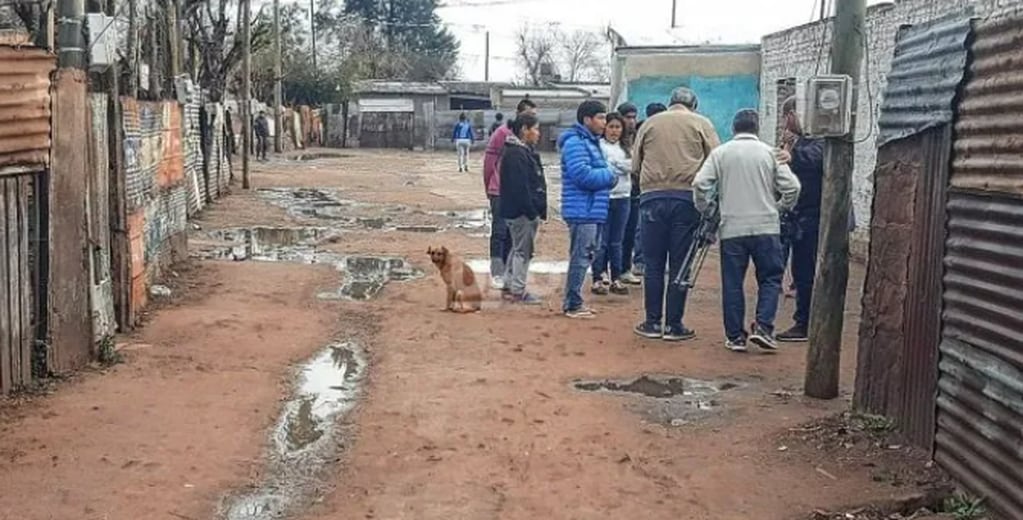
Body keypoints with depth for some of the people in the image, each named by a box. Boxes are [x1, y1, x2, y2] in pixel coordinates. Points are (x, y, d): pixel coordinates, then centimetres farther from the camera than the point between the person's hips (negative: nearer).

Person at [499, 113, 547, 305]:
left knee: (519, 248, 17)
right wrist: (531, 211, -21)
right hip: (522, 211, -11)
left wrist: (539, 210, 17)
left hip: (528, 211, 11)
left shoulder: (526, 152, 16)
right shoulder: (515, 154, -17)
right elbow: (519, 187, -23)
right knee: (522, 250, -4)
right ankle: (517, 291, 3)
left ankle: (510, 286, 25)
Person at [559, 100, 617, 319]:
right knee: (581, 257, -7)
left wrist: (607, 178, 5)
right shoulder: (575, 143, -14)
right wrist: (609, 176, -9)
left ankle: (573, 301, 22)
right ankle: (573, 305, -1)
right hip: (582, 211, -10)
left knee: (584, 256, 14)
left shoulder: (591, 142, 19)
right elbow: (582, 175, -23)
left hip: (593, 210, 10)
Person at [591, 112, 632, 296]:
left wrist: (612, 164, -11)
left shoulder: (626, 148, 14)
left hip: (622, 198, 5)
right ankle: (598, 279, 5)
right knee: (601, 241, -2)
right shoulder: (598, 146, -4)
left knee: (617, 241, 11)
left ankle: (616, 279, 17)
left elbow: (631, 166, -2)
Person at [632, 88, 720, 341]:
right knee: (680, 264, 4)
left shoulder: (649, 123, 11)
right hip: (687, 198, -1)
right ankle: (673, 325, 6)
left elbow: (635, 165, 10)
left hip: (652, 197, 1)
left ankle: (653, 323, 11)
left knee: (653, 264, 8)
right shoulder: (701, 123, 6)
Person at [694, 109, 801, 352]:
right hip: (766, 227, 0)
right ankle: (763, 326, -2)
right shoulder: (770, 153, 4)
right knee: (770, 278, 11)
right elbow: (792, 187, -2)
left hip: (731, 228, 1)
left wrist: (704, 210, 11)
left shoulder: (720, 153, 4)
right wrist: (780, 209, 15)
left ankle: (735, 336, 9)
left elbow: (700, 184, -5)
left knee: (732, 283, 7)